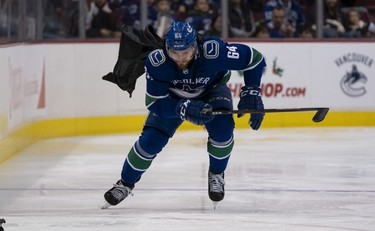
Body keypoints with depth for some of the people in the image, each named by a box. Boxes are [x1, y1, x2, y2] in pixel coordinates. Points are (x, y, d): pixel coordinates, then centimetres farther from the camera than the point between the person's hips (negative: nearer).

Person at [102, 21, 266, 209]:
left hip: (211, 90, 0)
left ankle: (216, 174, 1)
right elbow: (155, 103, -30)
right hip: (172, 97, 0)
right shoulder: (156, 61, -35)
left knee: (222, 128, -28)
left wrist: (251, 93, -30)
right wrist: (185, 108, -46)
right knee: (150, 140, -13)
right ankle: (126, 183, 12)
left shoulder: (213, 51, -39)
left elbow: (254, 58, -25)